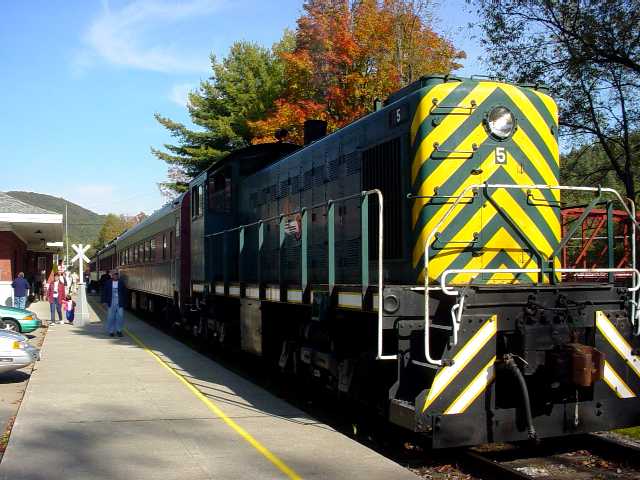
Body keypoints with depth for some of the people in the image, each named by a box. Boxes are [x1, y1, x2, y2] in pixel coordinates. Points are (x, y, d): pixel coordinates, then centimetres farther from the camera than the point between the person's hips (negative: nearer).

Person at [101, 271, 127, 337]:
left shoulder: (121, 283, 4)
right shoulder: (108, 283, 5)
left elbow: (125, 293, 6)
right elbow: (104, 292, 8)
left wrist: (124, 302, 3)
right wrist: (104, 301, 2)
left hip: (120, 303, 0)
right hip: (111, 303, 0)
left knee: (120, 316, -4)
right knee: (111, 317, 4)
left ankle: (119, 330, 9)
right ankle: (111, 331, 14)